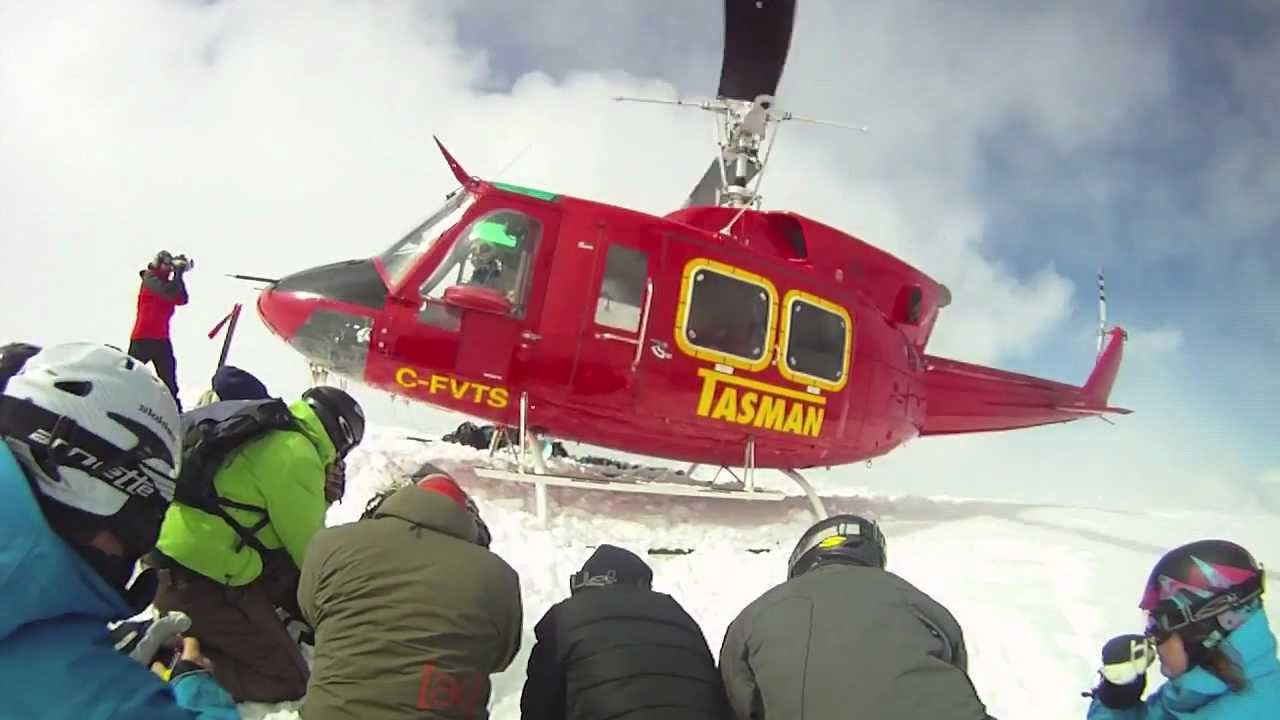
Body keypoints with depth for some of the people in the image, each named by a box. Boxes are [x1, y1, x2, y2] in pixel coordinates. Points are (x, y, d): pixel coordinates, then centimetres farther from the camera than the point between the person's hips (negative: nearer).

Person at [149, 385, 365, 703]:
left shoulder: (266, 430, 10)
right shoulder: (296, 457, -17)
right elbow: (308, 549, -7)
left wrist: (320, 499, 2)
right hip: (198, 583, -9)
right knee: (288, 680, -3)